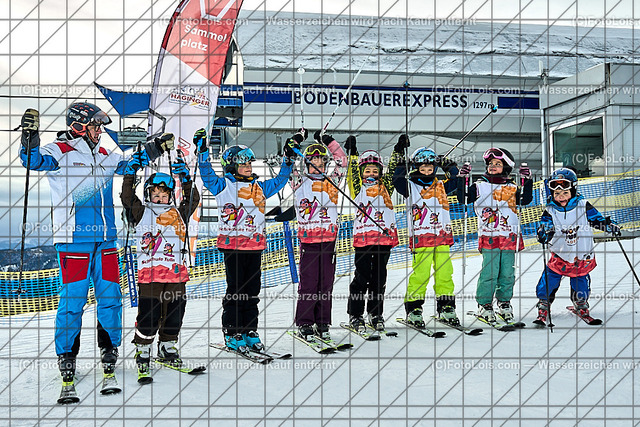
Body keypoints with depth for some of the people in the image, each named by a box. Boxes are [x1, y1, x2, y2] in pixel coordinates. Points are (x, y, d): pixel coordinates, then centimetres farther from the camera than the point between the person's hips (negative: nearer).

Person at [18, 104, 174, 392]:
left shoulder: (104, 156, 16)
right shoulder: (60, 152, -2)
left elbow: (128, 164, 31)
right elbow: (34, 160, -17)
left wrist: (155, 149, 29)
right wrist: (30, 137, -32)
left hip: (105, 239, 6)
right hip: (74, 239, -6)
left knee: (111, 295, 7)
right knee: (73, 299, -2)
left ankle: (109, 351, 22)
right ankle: (66, 356, 15)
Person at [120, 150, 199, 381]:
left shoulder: (179, 213, 17)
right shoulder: (141, 212, 8)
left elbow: (193, 200, 12)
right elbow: (127, 198, -2)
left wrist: (185, 177, 4)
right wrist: (131, 173, -8)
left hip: (176, 272, 4)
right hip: (149, 272, -4)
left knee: (174, 314, 11)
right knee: (148, 316, -3)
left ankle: (168, 348, 28)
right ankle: (143, 352, 13)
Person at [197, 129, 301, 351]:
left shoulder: (260, 187, 14)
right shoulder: (224, 186, 1)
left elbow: (280, 180, 23)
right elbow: (207, 175, -9)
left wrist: (289, 156, 18)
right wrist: (202, 150, -16)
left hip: (255, 245, 5)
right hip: (232, 245, -5)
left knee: (252, 291, 9)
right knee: (235, 290, 0)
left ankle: (250, 331, 18)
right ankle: (232, 333, 10)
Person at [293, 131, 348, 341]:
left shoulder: (331, 182, 12)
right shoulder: (300, 183, 5)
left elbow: (342, 161, 16)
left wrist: (329, 142, 9)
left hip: (329, 238, 3)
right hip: (308, 239, -3)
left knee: (326, 283, 7)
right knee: (308, 283, -2)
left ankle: (322, 324, 17)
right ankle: (304, 324, 10)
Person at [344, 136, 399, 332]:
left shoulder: (384, 187, 15)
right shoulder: (358, 187, 8)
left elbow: (392, 170, 9)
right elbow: (353, 172, -2)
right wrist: (352, 152, -10)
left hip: (385, 236, 3)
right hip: (363, 237, -3)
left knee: (379, 277, 10)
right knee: (361, 277, 0)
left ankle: (375, 314, 20)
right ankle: (355, 315, 10)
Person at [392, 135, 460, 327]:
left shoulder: (441, 186, 16)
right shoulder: (410, 186, 2)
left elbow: (455, 181, 27)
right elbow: (397, 179, -13)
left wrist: (450, 166, 11)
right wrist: (400, 156, -19)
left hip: (442, 235, 5)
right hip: (421, 236, -5)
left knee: (445, 272, 5)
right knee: (421, 272, -9)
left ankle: (446, 307, 16)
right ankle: (413, 308, 2)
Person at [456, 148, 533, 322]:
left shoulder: (512, 188, 11)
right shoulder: (479, 186, 4)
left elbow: (526, 199, 3)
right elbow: (463, 199, -3)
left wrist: (527, 180, -5)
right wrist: (463, 178, -12)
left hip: (509, 236, 3)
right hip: (488, 237, -3)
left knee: (508, 273, 7)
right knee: (489, 272, -6)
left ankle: (504, 303, 23)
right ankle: (484, 304, 8)